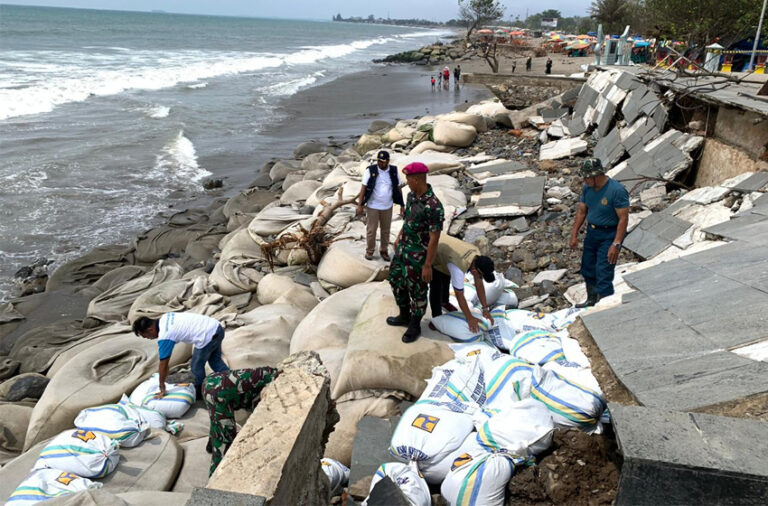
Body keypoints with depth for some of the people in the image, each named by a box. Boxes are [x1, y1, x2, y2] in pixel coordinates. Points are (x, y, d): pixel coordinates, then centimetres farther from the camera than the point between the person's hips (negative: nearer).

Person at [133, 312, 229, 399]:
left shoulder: (164, 336, -13)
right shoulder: (164, 318, 11)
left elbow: (163, 365, -5)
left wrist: (162, 389, 6)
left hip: (207, 337, -9)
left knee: (197, 367, 13)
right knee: (216, 361, 24)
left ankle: (200, 393, 33)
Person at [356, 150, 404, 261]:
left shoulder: (394, 172, -4)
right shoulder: (370, 171, -12)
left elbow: (398, 189, 5)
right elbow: (363, 188, -10)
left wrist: (402, 205, 4)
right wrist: (360, 205, -13)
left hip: (387, 207, 3)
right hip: (372, 206, -2)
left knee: (386, 230, 13)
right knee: (371, 230, 6)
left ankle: (384, 250, 29)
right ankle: (369, 251, 24)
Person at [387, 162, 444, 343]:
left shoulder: (434, 206, -29)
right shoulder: (412, 195, -1)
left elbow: (434, 239, -24)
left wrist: (428, 266, -20)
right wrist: (399, 238, 26)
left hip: (418, 255, -9)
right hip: (403, 249, 9)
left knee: (417, 291, 8)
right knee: (395, 280, 22)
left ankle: (415, 326, 30)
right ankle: (404, 316, 42)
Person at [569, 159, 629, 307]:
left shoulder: (617, 190, -23)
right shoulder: (587, 188, -2)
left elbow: (624, 218, -23)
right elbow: (581, 211, 8)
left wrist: (616, 244, -27)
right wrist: (574, 235, 6)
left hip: (609, 236, -7)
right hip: (592, 232, 7)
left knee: (603, 274, -9)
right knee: (588, 270, 18)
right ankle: (592, 301, 38)